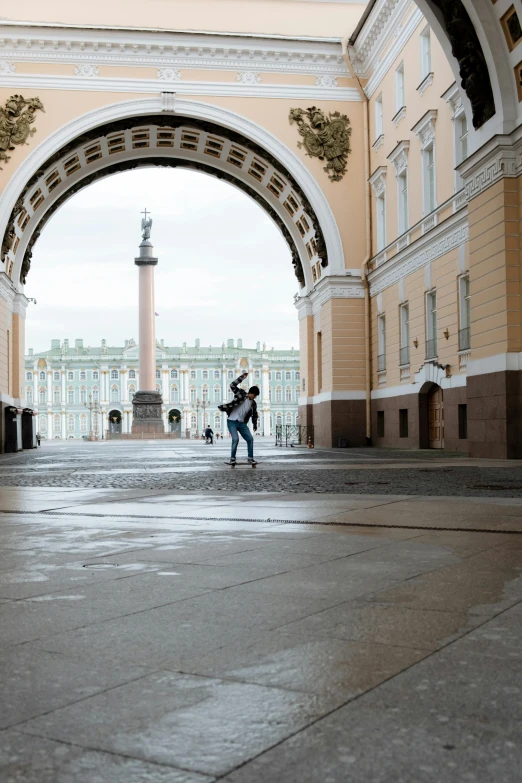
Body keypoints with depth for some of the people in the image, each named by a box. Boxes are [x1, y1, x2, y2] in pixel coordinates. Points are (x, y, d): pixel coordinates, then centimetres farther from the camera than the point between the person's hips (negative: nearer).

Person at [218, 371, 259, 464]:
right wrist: (242, 377, -20)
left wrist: (254, 423, 19)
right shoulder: (241, 394, -5)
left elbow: (254, 414, 25)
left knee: (250, 439, -3)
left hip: (242, 423, 5)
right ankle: (232, 458, -5)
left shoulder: (253, 403, 8)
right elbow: (233, 385, -17)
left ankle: (250, 458, 11)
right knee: (235, 439, -19)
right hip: (232, 421, -5)